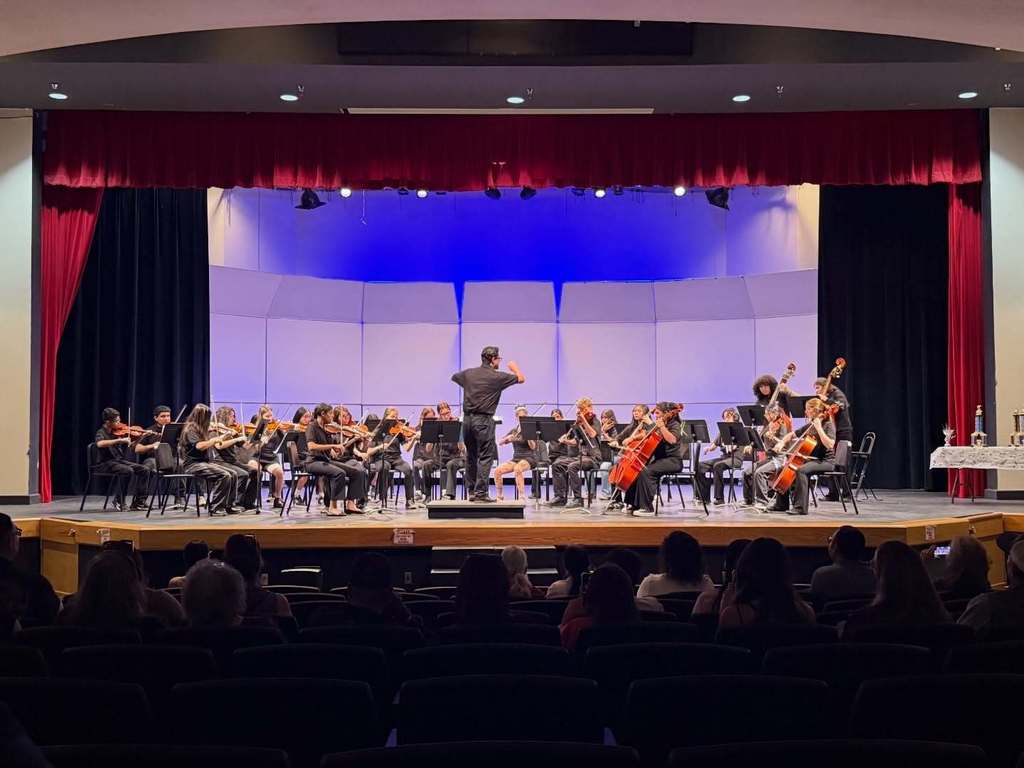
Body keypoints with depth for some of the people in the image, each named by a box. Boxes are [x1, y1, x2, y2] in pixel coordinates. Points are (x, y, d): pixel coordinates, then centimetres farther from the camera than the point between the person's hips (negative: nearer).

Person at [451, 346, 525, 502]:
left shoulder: (468, 373, 8)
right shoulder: (497, 376, -7)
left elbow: (453, 377, 30)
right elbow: (521, 379, 2)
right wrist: (514, 367, 22)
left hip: (467, 419, 6)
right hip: (484, 419, -6)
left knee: (471, 456, 14)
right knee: (485, 457, -2)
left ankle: (472, 492, 18)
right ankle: (480, 493, -8)